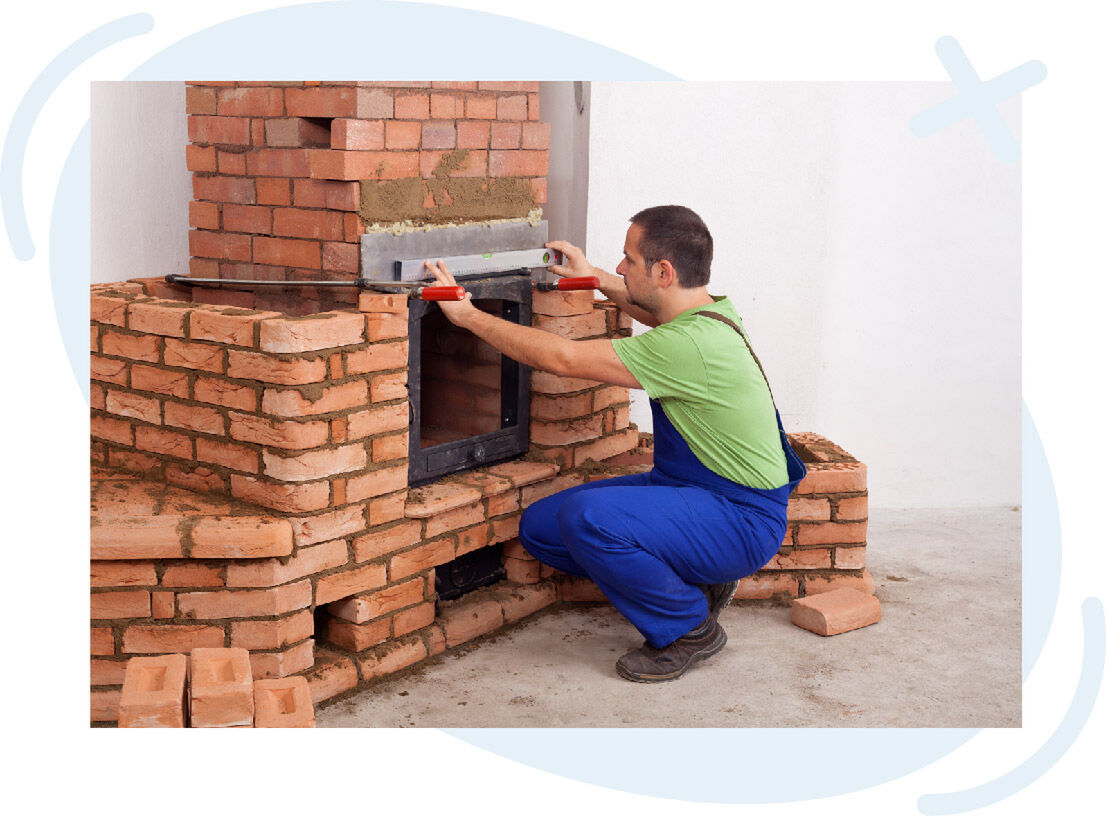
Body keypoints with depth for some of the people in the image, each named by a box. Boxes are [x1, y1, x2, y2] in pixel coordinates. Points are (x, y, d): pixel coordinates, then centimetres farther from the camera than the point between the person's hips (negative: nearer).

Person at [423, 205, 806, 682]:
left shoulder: (689, 345, -28)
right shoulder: (708, 312, 2)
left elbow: (561, 358, -24)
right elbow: (659, 314, 31)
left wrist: (469, 315, -15)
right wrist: (595, 278, 35)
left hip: (741, 521, -9)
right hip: (688, 488, 10)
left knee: (586, 517, -32)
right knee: (540, 527, 1)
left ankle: (689, 628, -8)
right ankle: (693, 582, 13)